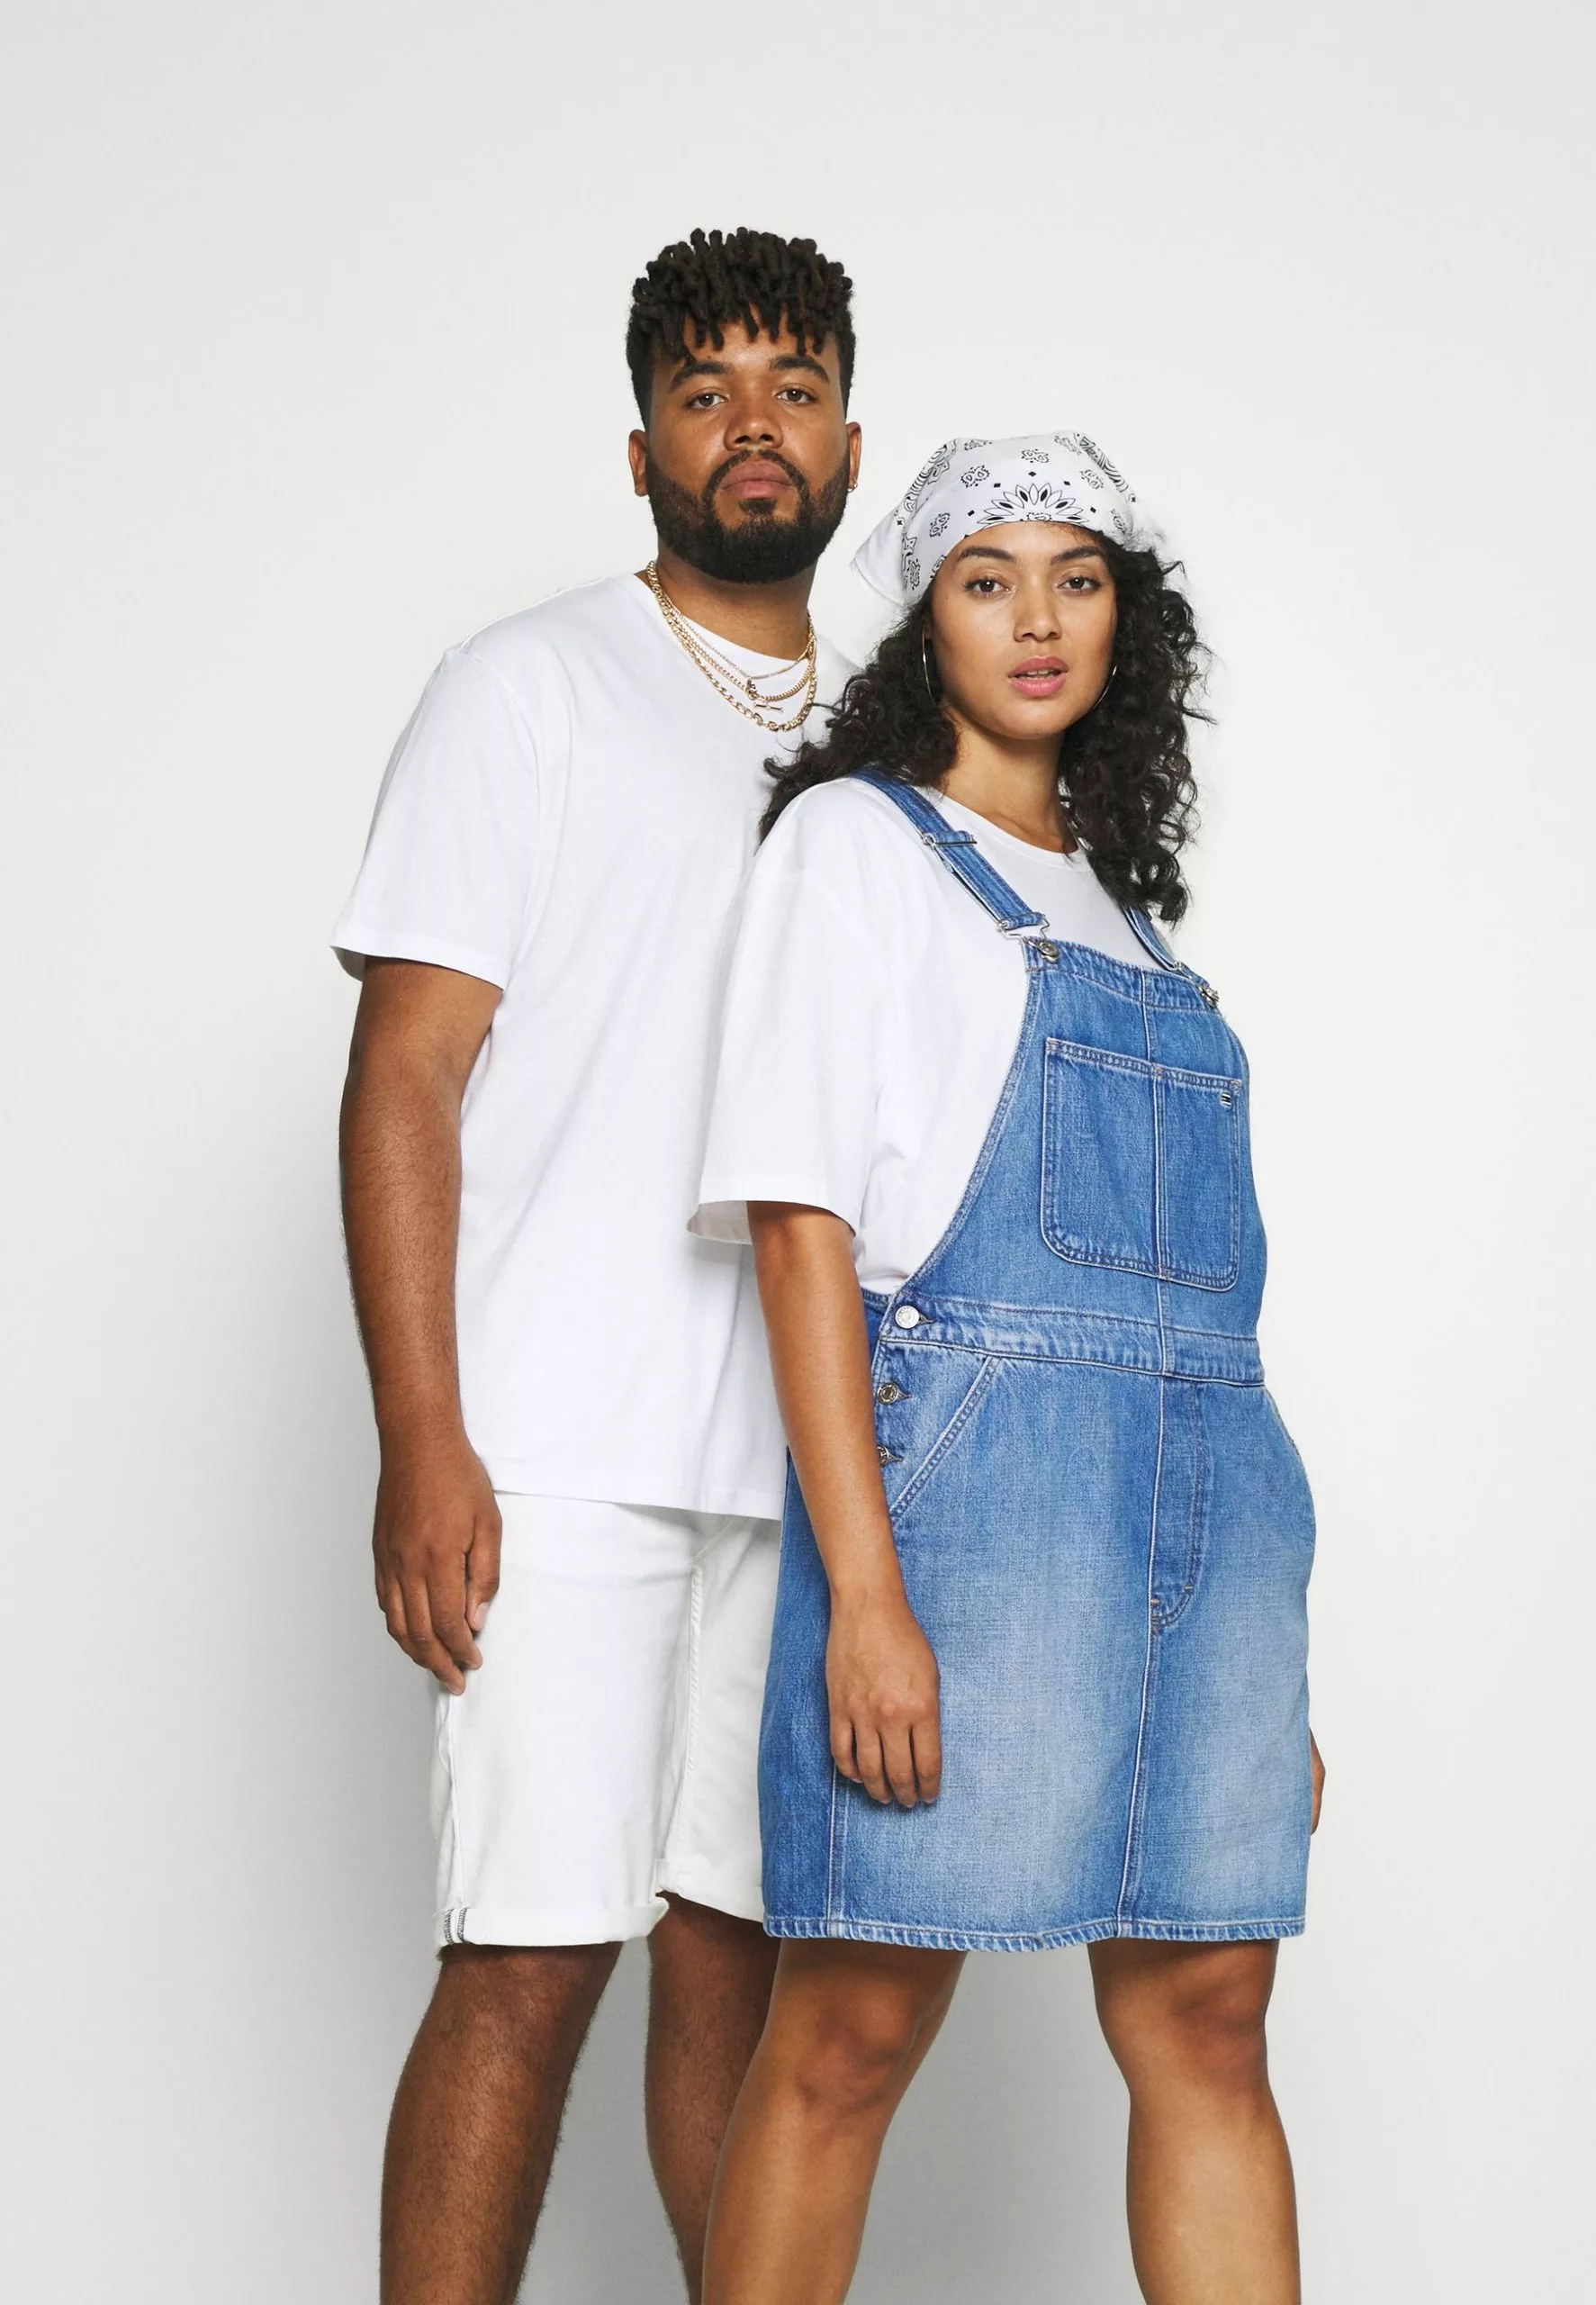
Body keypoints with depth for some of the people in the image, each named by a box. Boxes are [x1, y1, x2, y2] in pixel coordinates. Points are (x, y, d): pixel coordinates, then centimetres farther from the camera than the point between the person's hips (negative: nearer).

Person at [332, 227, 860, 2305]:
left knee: (742, 1946, 9)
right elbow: (406, 1070, -4)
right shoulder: (534, 689, 3)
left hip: (813, 1451, 5)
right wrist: (423, 1443, -13)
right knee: (531, 1963, -7)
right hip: (568, 1449, -5)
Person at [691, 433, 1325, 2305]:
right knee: (855, 2029, -6)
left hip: (1210, 1480, 6)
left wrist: (1264, 1675, 17)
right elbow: (801, 1220, -6)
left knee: (1206, 2016, 3)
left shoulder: (1120, 903, 23)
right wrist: (864, 1589, -17)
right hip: (967, 1451, -6)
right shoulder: (856, 841, 4)